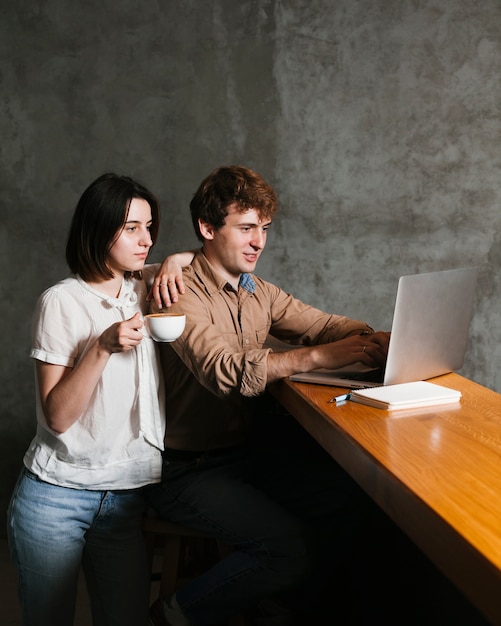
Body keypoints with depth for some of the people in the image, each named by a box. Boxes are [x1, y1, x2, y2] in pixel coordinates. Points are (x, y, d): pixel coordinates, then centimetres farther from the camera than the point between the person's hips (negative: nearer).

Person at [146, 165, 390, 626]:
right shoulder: (182, 294, -16)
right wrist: (317, 356, -37)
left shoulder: (259, 293, 9)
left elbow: (325, 325, 2)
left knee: (348, 501, -9)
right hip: (186, 471, -7)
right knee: (293, 547, -21)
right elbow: (225, 371, -31)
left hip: (248, 449, 7)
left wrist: (379, 342, -19)